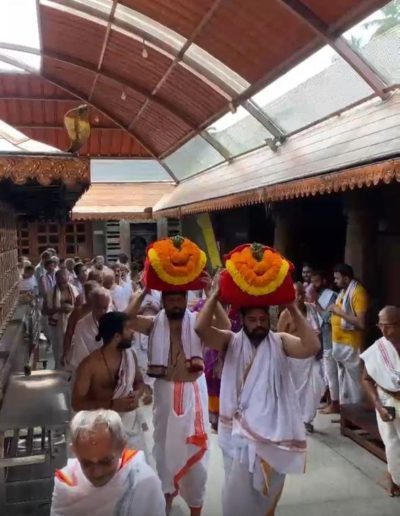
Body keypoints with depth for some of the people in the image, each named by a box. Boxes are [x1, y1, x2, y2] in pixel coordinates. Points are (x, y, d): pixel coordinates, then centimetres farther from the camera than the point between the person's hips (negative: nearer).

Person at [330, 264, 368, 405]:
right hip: (339, 343, 9)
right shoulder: (343, 291, 12)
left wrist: (339, 312, -20)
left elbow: (361, 323, -24)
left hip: (351, 345, -9)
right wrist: (334, 314, 5)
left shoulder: (358, 292, -16)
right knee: (343, 380, 18)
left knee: (353, 382, -1)